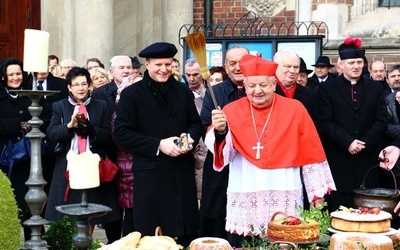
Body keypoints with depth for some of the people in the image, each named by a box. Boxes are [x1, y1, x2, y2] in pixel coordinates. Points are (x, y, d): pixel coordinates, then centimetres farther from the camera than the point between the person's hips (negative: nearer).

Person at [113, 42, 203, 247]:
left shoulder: (183, 92, 10)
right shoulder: (131, 94, -3)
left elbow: (195, 123, 17)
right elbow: (121, 134, -9)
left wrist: (190, 138, -7)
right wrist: (158, 145, -17)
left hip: (182, 173, 4)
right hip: (150, 174, -4)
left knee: (186, 235, 9)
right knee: (152, 237, 3)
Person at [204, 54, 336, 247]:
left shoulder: (294, 109, 2)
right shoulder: (232, 111, 3)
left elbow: (311, 153, 4)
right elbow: (219, 148, -5)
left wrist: (317, 191, 4)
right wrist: (220, 131, -27)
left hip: (284, 195, 0)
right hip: (245, 195, 1)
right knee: (242, 243, 4)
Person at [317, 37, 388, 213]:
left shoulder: (375, 88, 12)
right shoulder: (327, 88, 4)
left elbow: (382, 120, 5)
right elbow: (326, 122, -4)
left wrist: (365, 143, -9)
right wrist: (348, 143, -14)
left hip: (367, 158, 2)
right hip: (338, 159, -2)